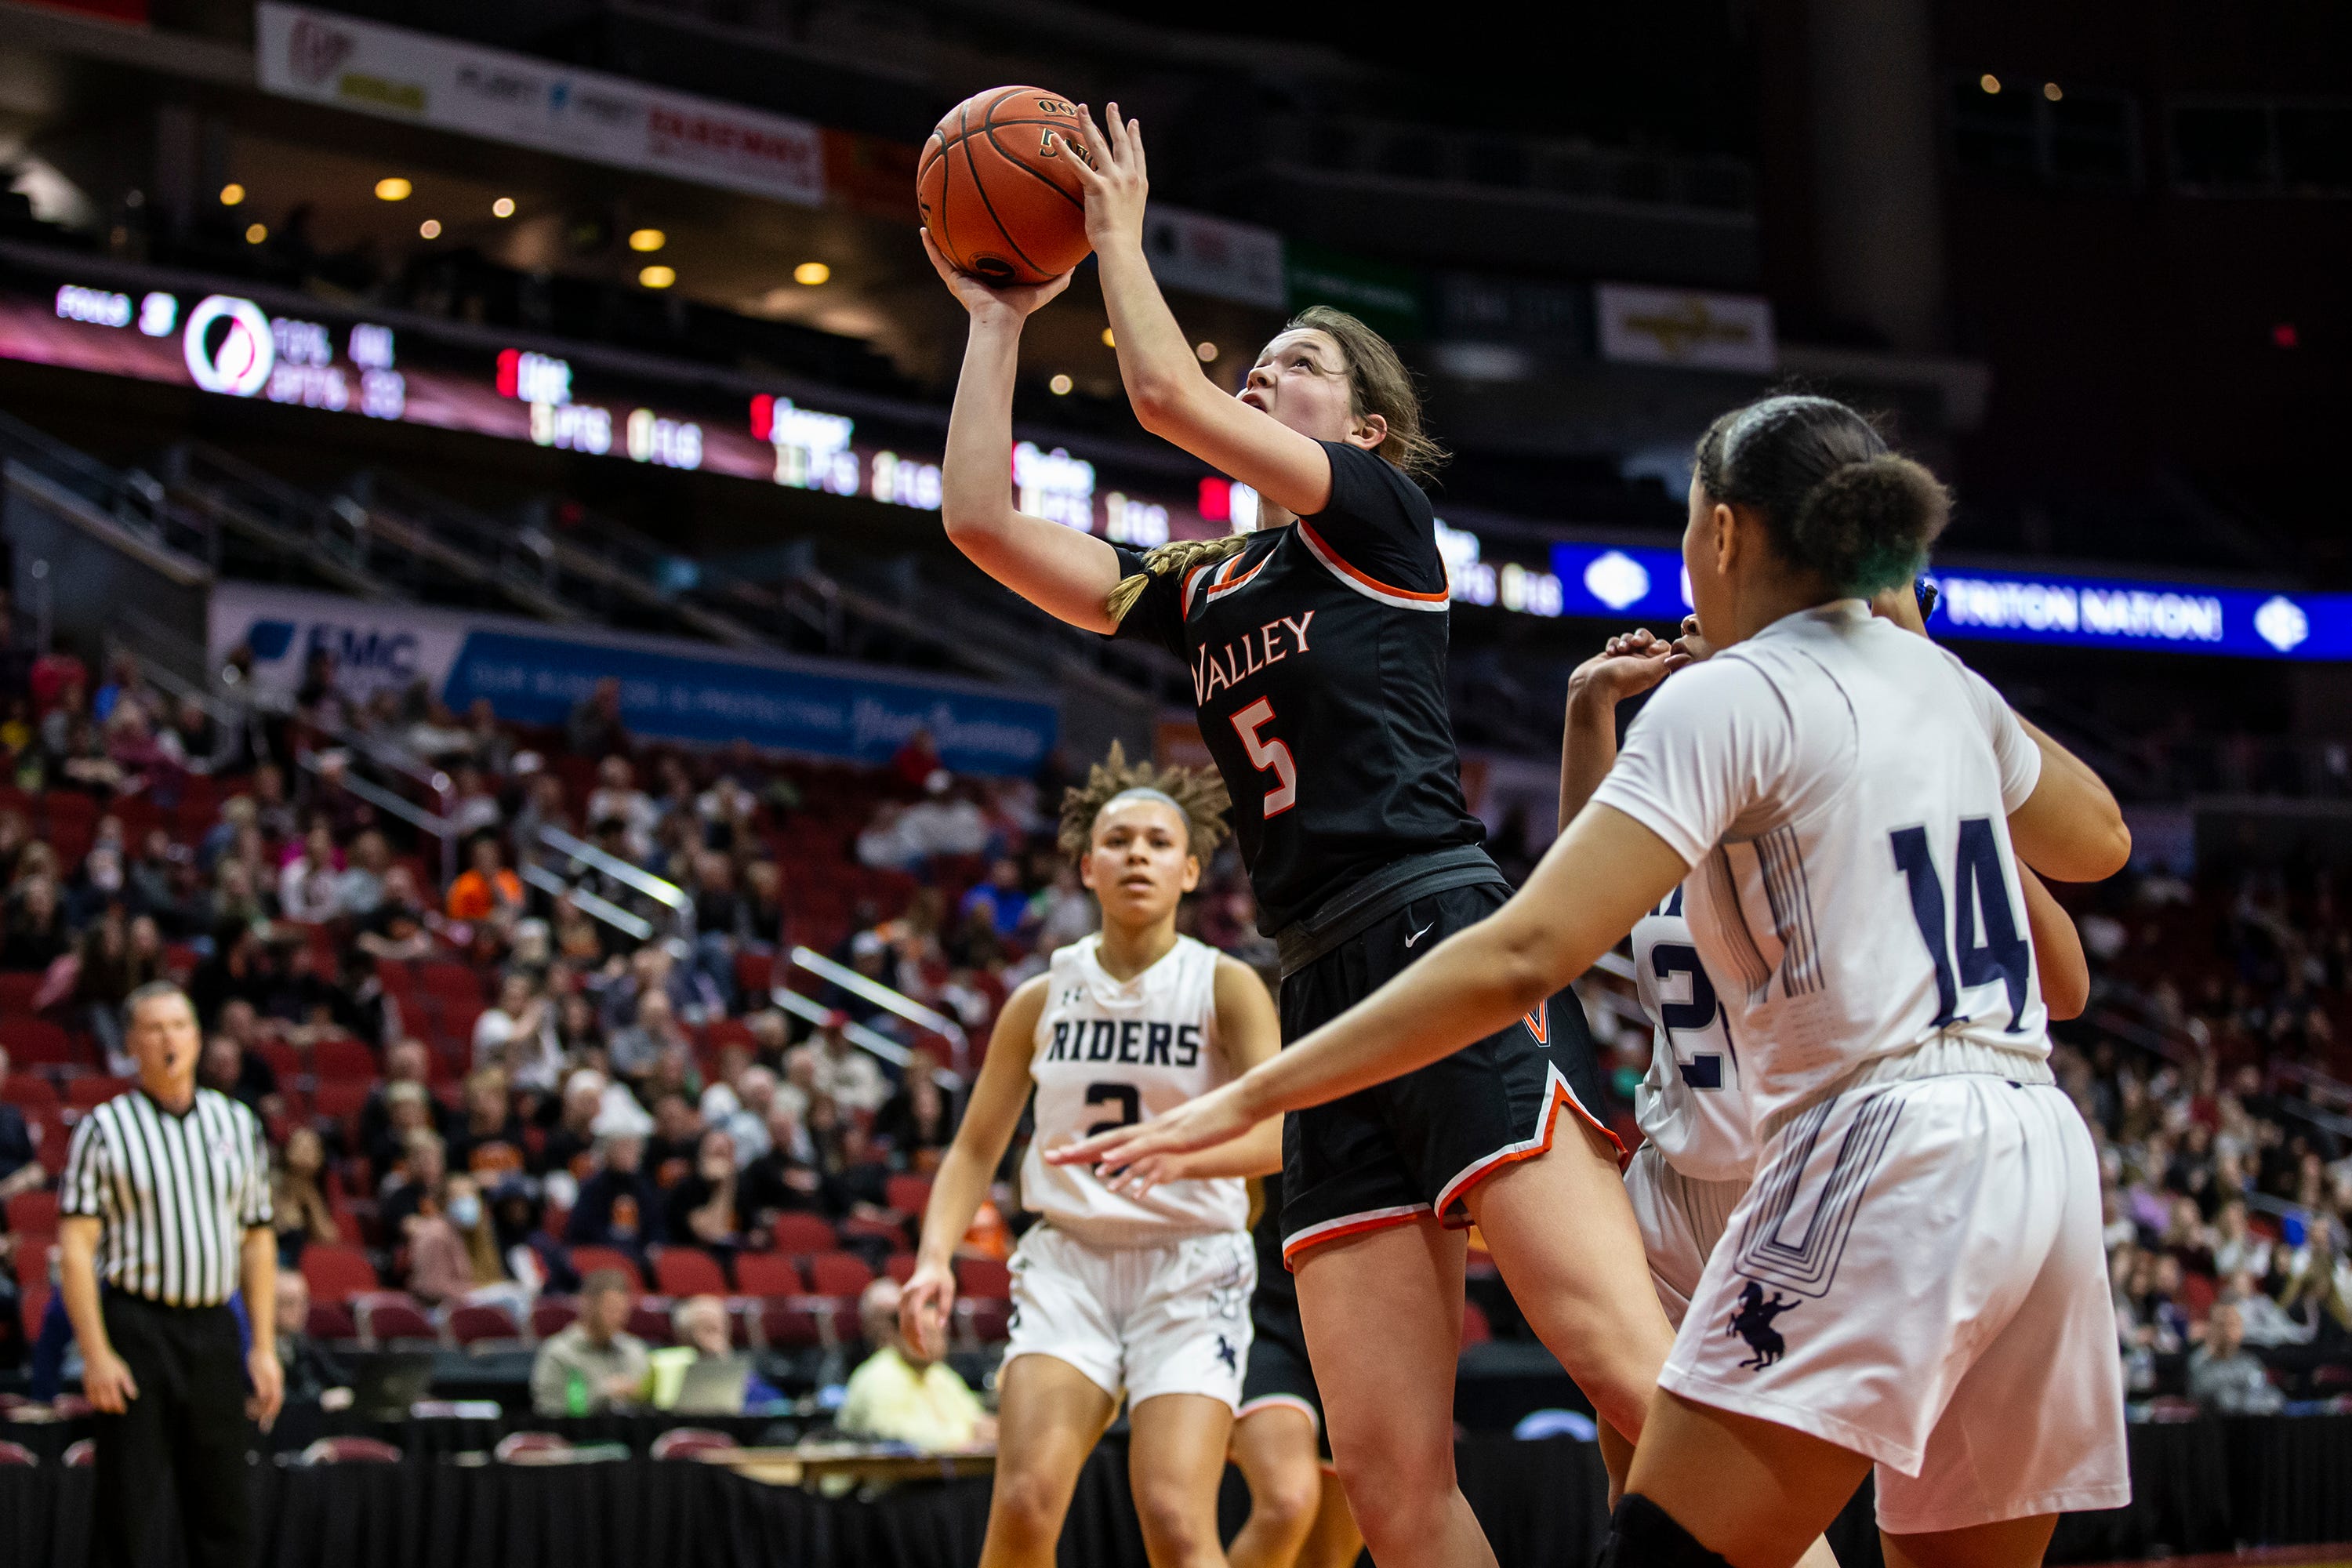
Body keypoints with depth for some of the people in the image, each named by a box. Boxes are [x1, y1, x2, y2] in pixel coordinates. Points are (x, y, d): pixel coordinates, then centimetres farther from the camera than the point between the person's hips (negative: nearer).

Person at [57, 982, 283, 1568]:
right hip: (135, 1327, -4)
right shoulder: (105, 1129, -1)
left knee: (224, 1509, 6)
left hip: (215, 1332, 4)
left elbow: (258, 1239, 14)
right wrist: (95, 1354, -14)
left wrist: (264, 1347, 8)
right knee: (125, 1508, -4)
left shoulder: (237, 1124, 11)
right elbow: (75, 1248, -6)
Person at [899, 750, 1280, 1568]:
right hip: (1068, 1261, 2)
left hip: (1191, 1268, -2)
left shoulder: (1225, 988, -4)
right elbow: (975, 1147, 11)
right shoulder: (1043, 1000, 5)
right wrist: (934, 1259, -6)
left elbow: (1278, 1127, -18)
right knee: (1025, 1501, -18)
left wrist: (1190, 1153, -40)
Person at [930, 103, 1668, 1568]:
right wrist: (998, 320, 26)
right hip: (1328, 993, 7)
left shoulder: (1379, 509, 8)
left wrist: (1119, 230, 13)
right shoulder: (1199, 587, 25)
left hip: (1448, 943, -6)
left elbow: (1168, 395, -3)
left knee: (1630, 1366, -23)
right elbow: (982, 520, 22)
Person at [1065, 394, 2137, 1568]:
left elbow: (1522, 956, -16)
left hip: (1880, 1159, -8)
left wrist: (1246, 1099, -15)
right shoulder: (1938, 679, 15)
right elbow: (2097, 843, 36)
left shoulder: (1732, 694, -6)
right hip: (2041, 1154, 8)